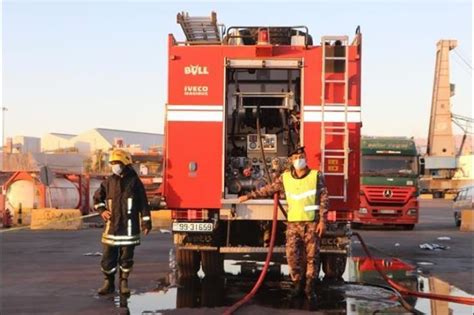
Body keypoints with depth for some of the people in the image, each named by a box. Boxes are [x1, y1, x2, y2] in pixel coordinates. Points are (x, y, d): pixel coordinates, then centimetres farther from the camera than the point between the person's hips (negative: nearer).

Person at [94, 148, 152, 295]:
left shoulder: (134, 181, 0)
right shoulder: (109, 182, 7)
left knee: (126, 256, 4)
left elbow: (143, 203, 0)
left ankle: (124, 283, 17)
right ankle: (109, 283, 17)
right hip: (112, 225, 3)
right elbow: (97, 198, 21)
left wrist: (146, 222, -3)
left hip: (129, 226, -2)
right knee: (108, 256, 3)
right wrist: (102, 210, 3)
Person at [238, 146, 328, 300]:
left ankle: (310, 287, 10)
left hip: (312, 223, -2)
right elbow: (268, 189, 13)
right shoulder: (285, 177, 6)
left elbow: (323, 199, -3)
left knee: (312, 255, 0)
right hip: (293, 223, 2)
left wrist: (322, 220, -9)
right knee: (292, 254, -1)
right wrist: (249, 196, 11)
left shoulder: (316, 176, -1)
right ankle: (298, 284, 14)